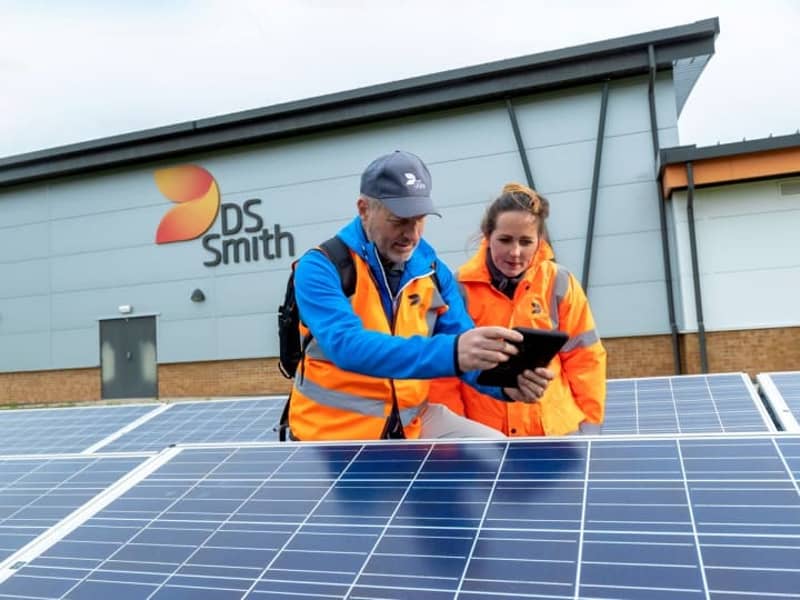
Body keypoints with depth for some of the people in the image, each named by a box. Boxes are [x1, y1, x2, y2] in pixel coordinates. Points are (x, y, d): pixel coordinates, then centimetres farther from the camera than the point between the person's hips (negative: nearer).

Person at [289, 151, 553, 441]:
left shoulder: (434, 272, 0)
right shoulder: (321, 267, -16)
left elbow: (468, 352, -3)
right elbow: (346, 345, -32)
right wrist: (450, 352, -45)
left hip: (412, 422, 5)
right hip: (337, 430, -4)